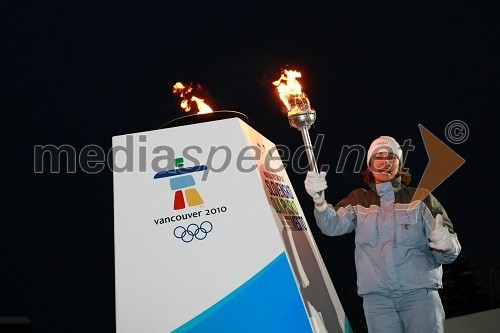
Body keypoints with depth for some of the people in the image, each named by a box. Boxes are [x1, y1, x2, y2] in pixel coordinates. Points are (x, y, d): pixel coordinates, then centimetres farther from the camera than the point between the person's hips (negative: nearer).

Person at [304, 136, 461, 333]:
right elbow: (333, 225, -2)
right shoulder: (359, 200, 17)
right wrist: (319, 200, -22)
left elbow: (444, 255, 6)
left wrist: (446, 244, -19)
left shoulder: (420, 199, 12)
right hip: (376, 296, 1)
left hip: (419, 291, -1)